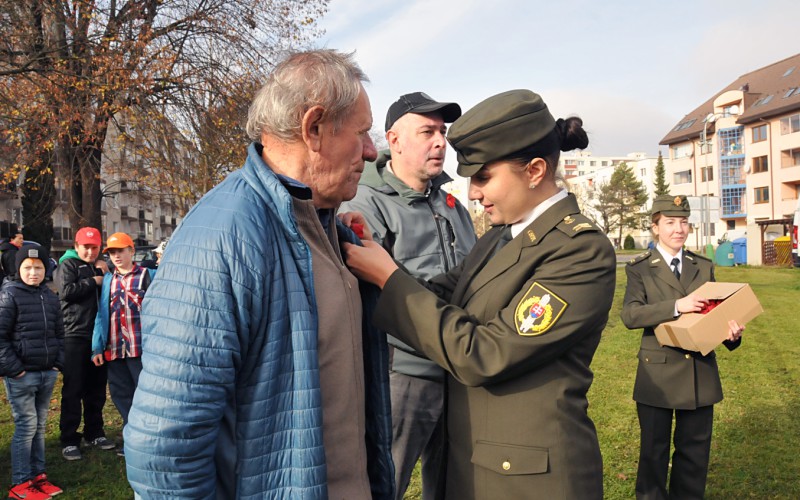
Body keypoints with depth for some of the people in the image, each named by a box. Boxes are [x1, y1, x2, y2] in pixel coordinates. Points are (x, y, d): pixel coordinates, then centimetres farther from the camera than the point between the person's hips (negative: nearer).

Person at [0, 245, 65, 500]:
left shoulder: (50, 296, 10)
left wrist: (58, 363, 9)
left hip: (48, 373, 6)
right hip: (21, 375, -6)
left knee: (40, 425, 13)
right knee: (26, 425, -2)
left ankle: (38, 475, 23)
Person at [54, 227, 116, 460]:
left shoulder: (99, 267, 18)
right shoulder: (68, 265, 0)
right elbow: (65, 291, -18)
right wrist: (93, 282, -11)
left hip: (99, 335, 6)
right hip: (75, 335, -6)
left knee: (97, 388, 11)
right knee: (73, 389, -3)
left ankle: (94, 432, 23)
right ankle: (69, 440, 3)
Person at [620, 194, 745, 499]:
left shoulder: (704, 266, 10)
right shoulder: (640, 268, -3)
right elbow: (630, 315, -15)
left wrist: (730, 331, -11)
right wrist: (676, 306, -27)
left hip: (701, 373, 4)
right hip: (658, 373, -3)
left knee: (695, 449, 13)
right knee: (654, 449, 9)